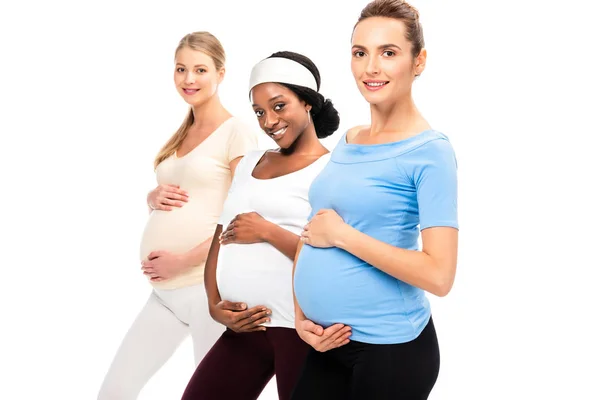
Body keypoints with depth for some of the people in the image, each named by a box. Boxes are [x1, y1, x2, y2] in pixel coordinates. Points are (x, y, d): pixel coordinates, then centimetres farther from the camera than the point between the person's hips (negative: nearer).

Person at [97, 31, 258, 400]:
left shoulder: (237, 133, -7)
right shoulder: (180, 135, 16)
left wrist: (185, 260, -16)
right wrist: (156, 198, 0)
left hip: (208, 286, -7)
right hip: (165, 289, 7)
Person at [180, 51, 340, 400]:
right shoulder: (249, 163, 16)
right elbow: (220, 241, 15)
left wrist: (268, 231, -15)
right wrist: (215, 304, 1)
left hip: (303, 329, -6)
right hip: (245, 326, 6)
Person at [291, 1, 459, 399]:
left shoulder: (431, 152, -12)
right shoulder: (345, 142, 8)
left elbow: (439, 275, -20)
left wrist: (342, 235, -16)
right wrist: (301, 315, 2)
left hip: (390, 346, -6)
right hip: (326, 340, 6)